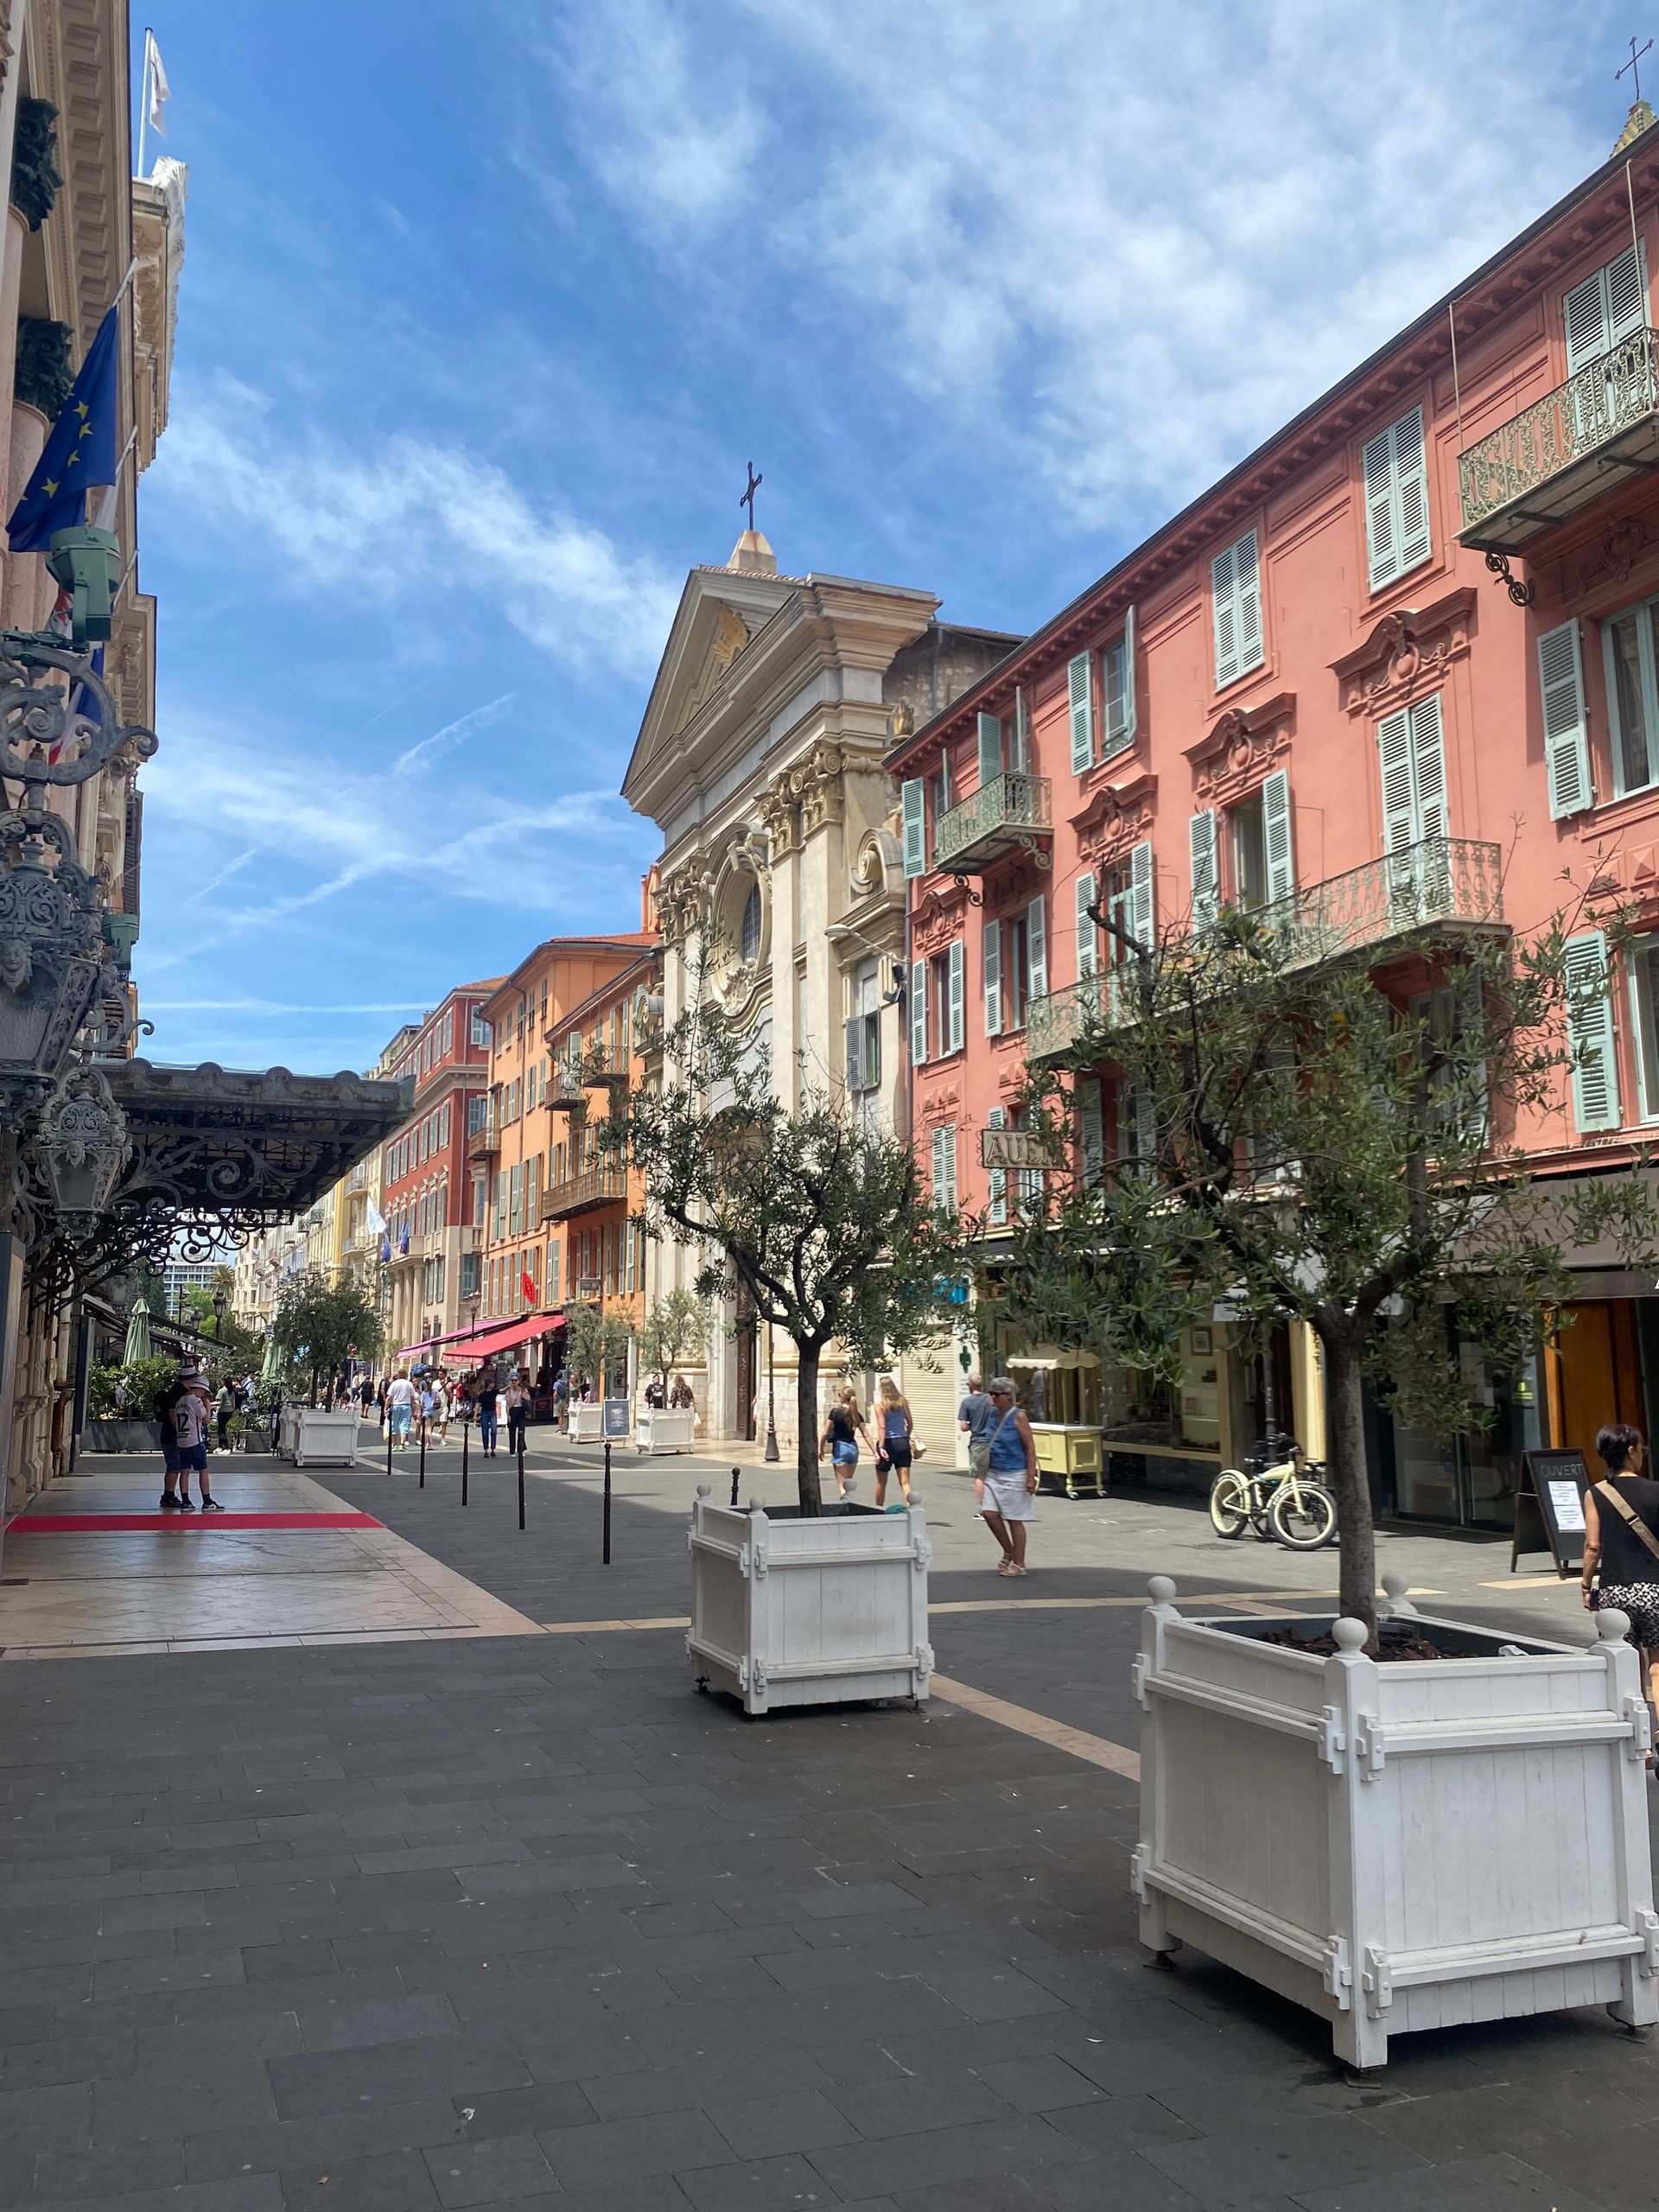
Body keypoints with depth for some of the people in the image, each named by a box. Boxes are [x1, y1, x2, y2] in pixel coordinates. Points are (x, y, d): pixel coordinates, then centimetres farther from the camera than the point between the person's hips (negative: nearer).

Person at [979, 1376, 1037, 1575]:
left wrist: (1031, 1477, -18)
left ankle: (1019, 1564, 13)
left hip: (1014, 1476, -6)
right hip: (994, 1474, 6)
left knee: (1014, 1520, 1)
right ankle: (1009, 1551, 21)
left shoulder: (1018, 1417, -12)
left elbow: (1030, 1448, -13)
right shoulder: (992, 1414, 7)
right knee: (989, 1513, -1)